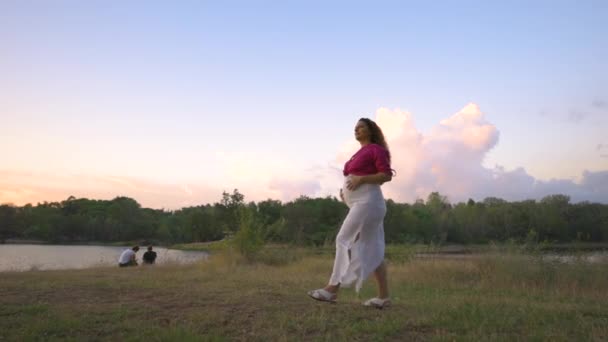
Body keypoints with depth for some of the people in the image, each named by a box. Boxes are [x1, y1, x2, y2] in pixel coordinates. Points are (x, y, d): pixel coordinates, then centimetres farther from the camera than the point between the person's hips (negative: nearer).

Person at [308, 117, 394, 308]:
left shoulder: (376, 149, -2)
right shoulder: (360, 154, 25)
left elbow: (387, 175, -11)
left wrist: (361, 179, -19)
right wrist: (345, 191, 11)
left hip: (367, 203, -10)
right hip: (360, 204, 10)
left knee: (345, 241, -14)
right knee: (372, 250, 5)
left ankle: (332, 289, -13)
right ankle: (383, 296, 6)